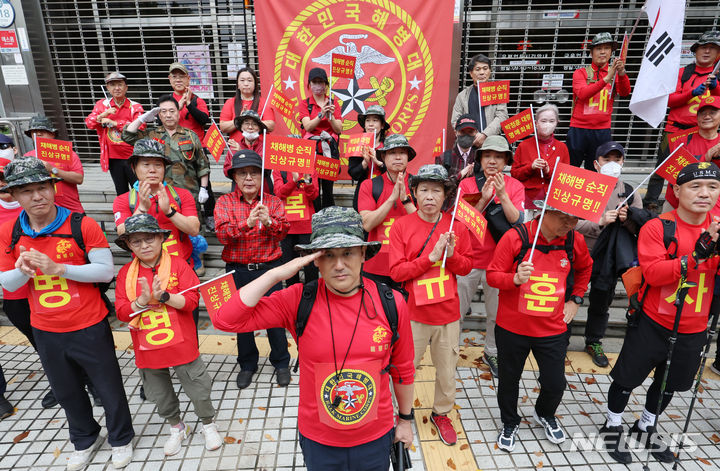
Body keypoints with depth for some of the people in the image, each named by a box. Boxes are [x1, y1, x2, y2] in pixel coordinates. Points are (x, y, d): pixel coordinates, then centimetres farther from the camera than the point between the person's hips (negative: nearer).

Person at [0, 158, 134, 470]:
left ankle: (121, 439, 37)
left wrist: (58, 268, -26)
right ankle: (85, 440, 48)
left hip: (89, 328, -4)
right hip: (45, 332, 4)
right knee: (67, 392, 23)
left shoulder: (82, 225, -14)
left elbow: (106, 271, -16)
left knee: (109, 388, 11)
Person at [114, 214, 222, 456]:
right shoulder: (126, 273, 0)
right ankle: (176, 427, 45)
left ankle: (208, 424, 35)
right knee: (159, 395, 20)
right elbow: (121, 312, -4)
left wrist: (163, 296, -26)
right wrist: (142, 300, -22)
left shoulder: (178, 264, -8)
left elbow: (191, 301, -13)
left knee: (198, 389, 9)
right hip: (147, 350, 3)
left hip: (181, 345, -3)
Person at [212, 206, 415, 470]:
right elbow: (226, 320, -22)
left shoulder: (391, 304, -15)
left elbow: (403, 369, -1)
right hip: (317, 441, 0)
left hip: (376, 438, 1)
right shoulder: (299, 301, -17)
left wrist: (405, 419, 9)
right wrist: (276, 274, -29)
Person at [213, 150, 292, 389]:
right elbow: (223, 235, -11)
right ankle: (247, 365, 33)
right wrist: (247, 223, -28)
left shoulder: (273, 201, 4)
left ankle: (281, 363, 26)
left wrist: (268, 221, -27)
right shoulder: (225, 202, 2)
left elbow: (283, 232, -6)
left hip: (269, 268, -1)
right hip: (238, 270, 1)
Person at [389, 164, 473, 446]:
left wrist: (451, 255, -15)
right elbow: (396, 272, -12)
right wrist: (431, 257, -21)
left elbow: (467, 266, 5)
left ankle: (441, 414, 41)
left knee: (447, 368, 16)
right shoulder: (401, 226, -7)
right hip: (414, 313, -2)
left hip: (448, 312, 3)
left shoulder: (456, 226, 1)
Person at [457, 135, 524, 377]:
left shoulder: (515, 186, 1)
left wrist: (502, 195, -21)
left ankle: (492, 353, 35)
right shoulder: (467, 184, -2)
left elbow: (517, 221, -10)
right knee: (456, 310, 8)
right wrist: (484, 199, -21)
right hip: (469, 257, -1)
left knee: (496, 313, 14)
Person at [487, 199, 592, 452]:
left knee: (555, 383, 12)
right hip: (512, 327, -2)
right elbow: (492, 275, -11)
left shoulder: (575, 241, -4)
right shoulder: (516, 237, -16)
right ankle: (510, 423, 43)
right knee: (509, 379, 15)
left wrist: (576, 298, 10)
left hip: (554, 329, 3)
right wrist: (516, 279, -30)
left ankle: (545, 415, 47)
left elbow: (585, 268, 18)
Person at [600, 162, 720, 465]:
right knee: (628, 378, 8)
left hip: (693, 329, 5)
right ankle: (613, 426, 34)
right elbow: (653, 273, -22)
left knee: (669, 383, 21)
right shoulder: (657, 228, -13)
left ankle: (646, 427, 46)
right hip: (653, 324, -4)